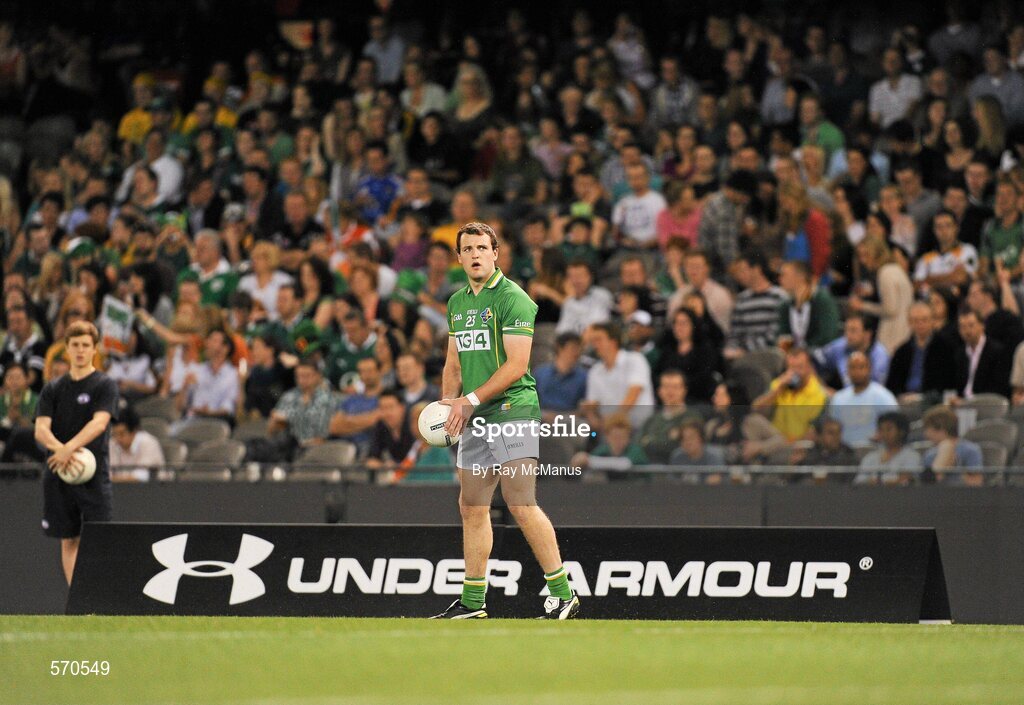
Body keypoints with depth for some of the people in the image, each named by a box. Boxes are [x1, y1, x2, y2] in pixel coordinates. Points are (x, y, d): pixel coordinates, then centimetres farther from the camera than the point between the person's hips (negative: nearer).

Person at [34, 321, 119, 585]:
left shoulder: (105, 385, 0)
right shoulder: (53, 389, 10)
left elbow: (99, 423, -16)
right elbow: (41, 430, -1)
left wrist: (69, 448, -30)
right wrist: (58, 448, -23)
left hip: (95, 476, -4)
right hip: (58, 475, 4)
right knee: (68, 540, 7)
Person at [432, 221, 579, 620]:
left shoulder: (513, 299, -8)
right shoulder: (457, 302, 16)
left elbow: (516, 365, -14)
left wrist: (472, 400, -16)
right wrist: (449, 404, 5)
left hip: (512, 410, -8)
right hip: (475, 421, 8)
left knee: (521, 505, -14)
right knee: (472, 507, 9)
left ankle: (563, 594, -11)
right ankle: (473, 600, 16)